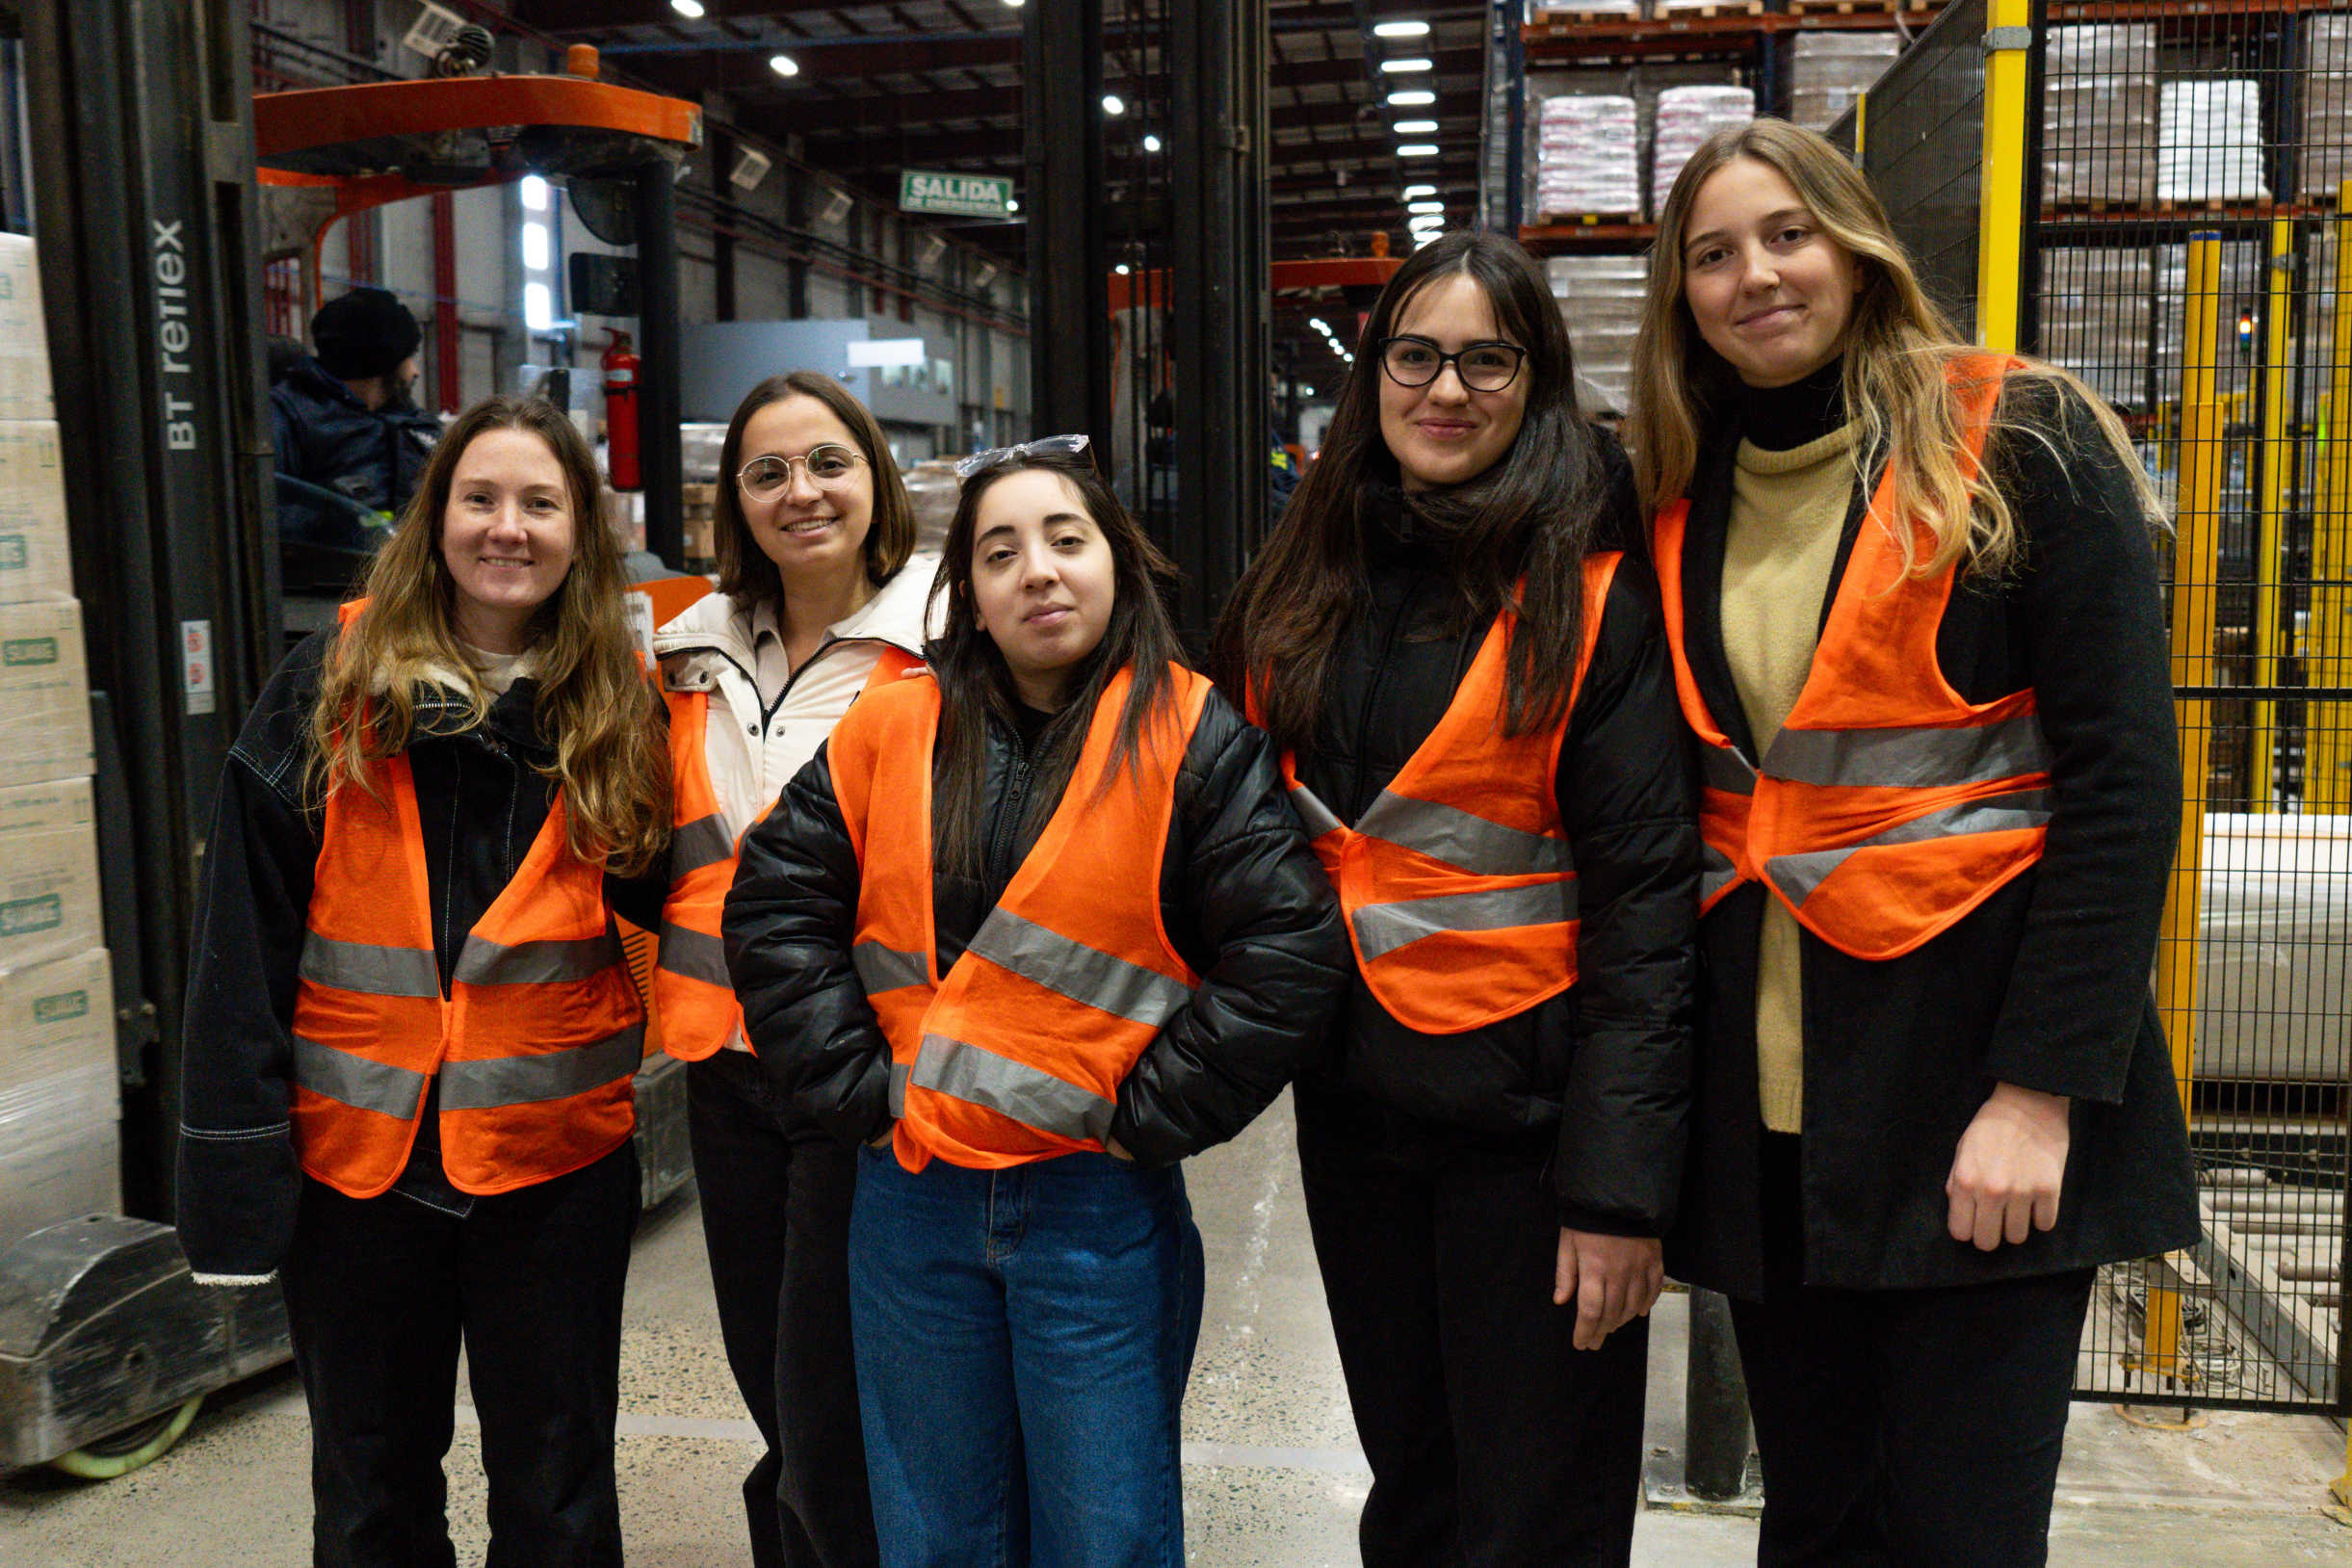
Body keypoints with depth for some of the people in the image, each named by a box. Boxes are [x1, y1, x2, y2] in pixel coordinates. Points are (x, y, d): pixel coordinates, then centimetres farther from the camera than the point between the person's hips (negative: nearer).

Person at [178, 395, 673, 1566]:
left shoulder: (617, 711, 1)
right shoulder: (329, 691, -3)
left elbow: (657, 896, 8)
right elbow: (245, 939, -5)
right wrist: (235, 1179, -8)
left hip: (555, 1158, 0)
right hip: (355, 1151, 0)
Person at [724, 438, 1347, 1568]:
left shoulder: (1192, 740, -6)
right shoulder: (891, 731, 3)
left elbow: (1288, 951, -11)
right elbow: (776, 908, 4)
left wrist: (1147, 1117, -11)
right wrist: (863, 1089, -3)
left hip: (1099, 1210, -3)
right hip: (910, 1198, 3)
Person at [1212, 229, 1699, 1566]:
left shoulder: (1595, 599, -10)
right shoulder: (1307, 581, 6)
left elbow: (1645, 898, -14)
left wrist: (1620, 1185, -18)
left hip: (1524, 1104, -5)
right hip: (1350, 1093, 5)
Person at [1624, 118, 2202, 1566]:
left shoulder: (2018, 441, -4)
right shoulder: (1688, 500, 11)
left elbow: (2124, 780, -9)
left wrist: (2044, 1086, -16)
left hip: (1969, 1069, -4)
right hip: (1765, 1090, 5)